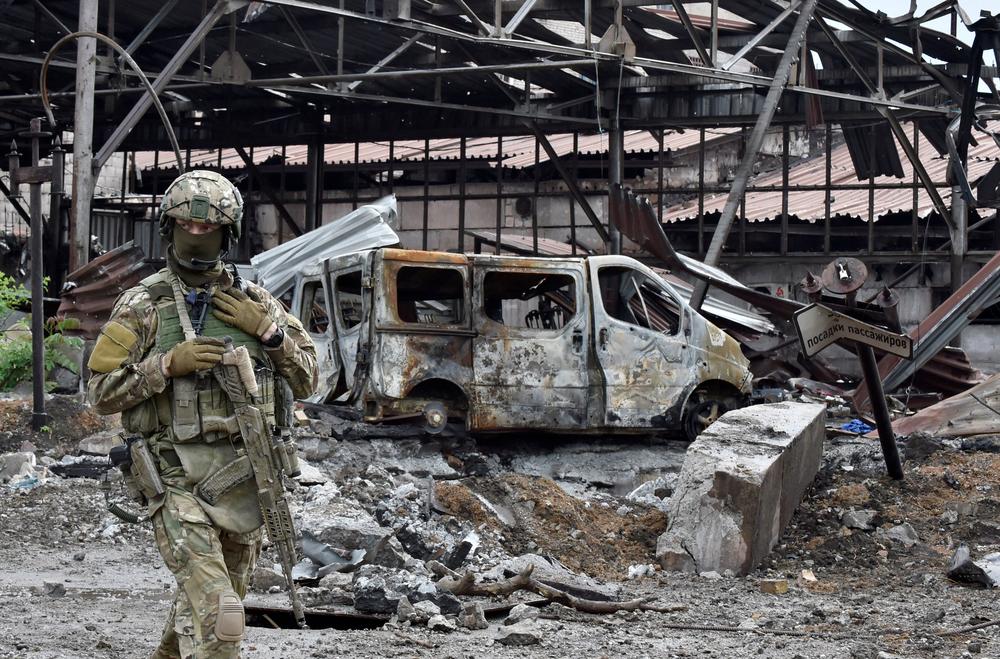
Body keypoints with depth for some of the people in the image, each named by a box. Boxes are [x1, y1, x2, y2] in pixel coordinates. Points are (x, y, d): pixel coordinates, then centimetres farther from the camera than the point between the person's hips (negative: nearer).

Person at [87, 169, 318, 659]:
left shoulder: (255, 303, 8)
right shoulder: (142, 306, -1)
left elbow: (306, 382, 9)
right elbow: (103, 393, -3)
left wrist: (268, 331, -7)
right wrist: (169, 364, -17)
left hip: (245, 474, 4)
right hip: (179, 479, -4)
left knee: (202, 600, 20)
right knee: (217, 618, -18)